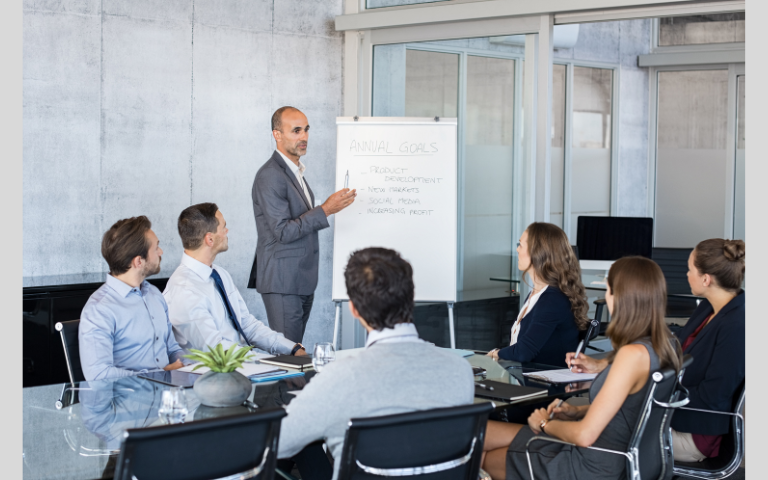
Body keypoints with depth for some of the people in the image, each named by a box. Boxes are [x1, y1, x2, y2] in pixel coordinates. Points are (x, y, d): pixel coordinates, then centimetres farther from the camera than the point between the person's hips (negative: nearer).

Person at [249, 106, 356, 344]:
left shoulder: (296, 172, 17)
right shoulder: (270, 176, -14)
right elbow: (283, 232, -20)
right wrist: (325, 210, -21)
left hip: (302, 282, 9)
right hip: (282, 282, -9)